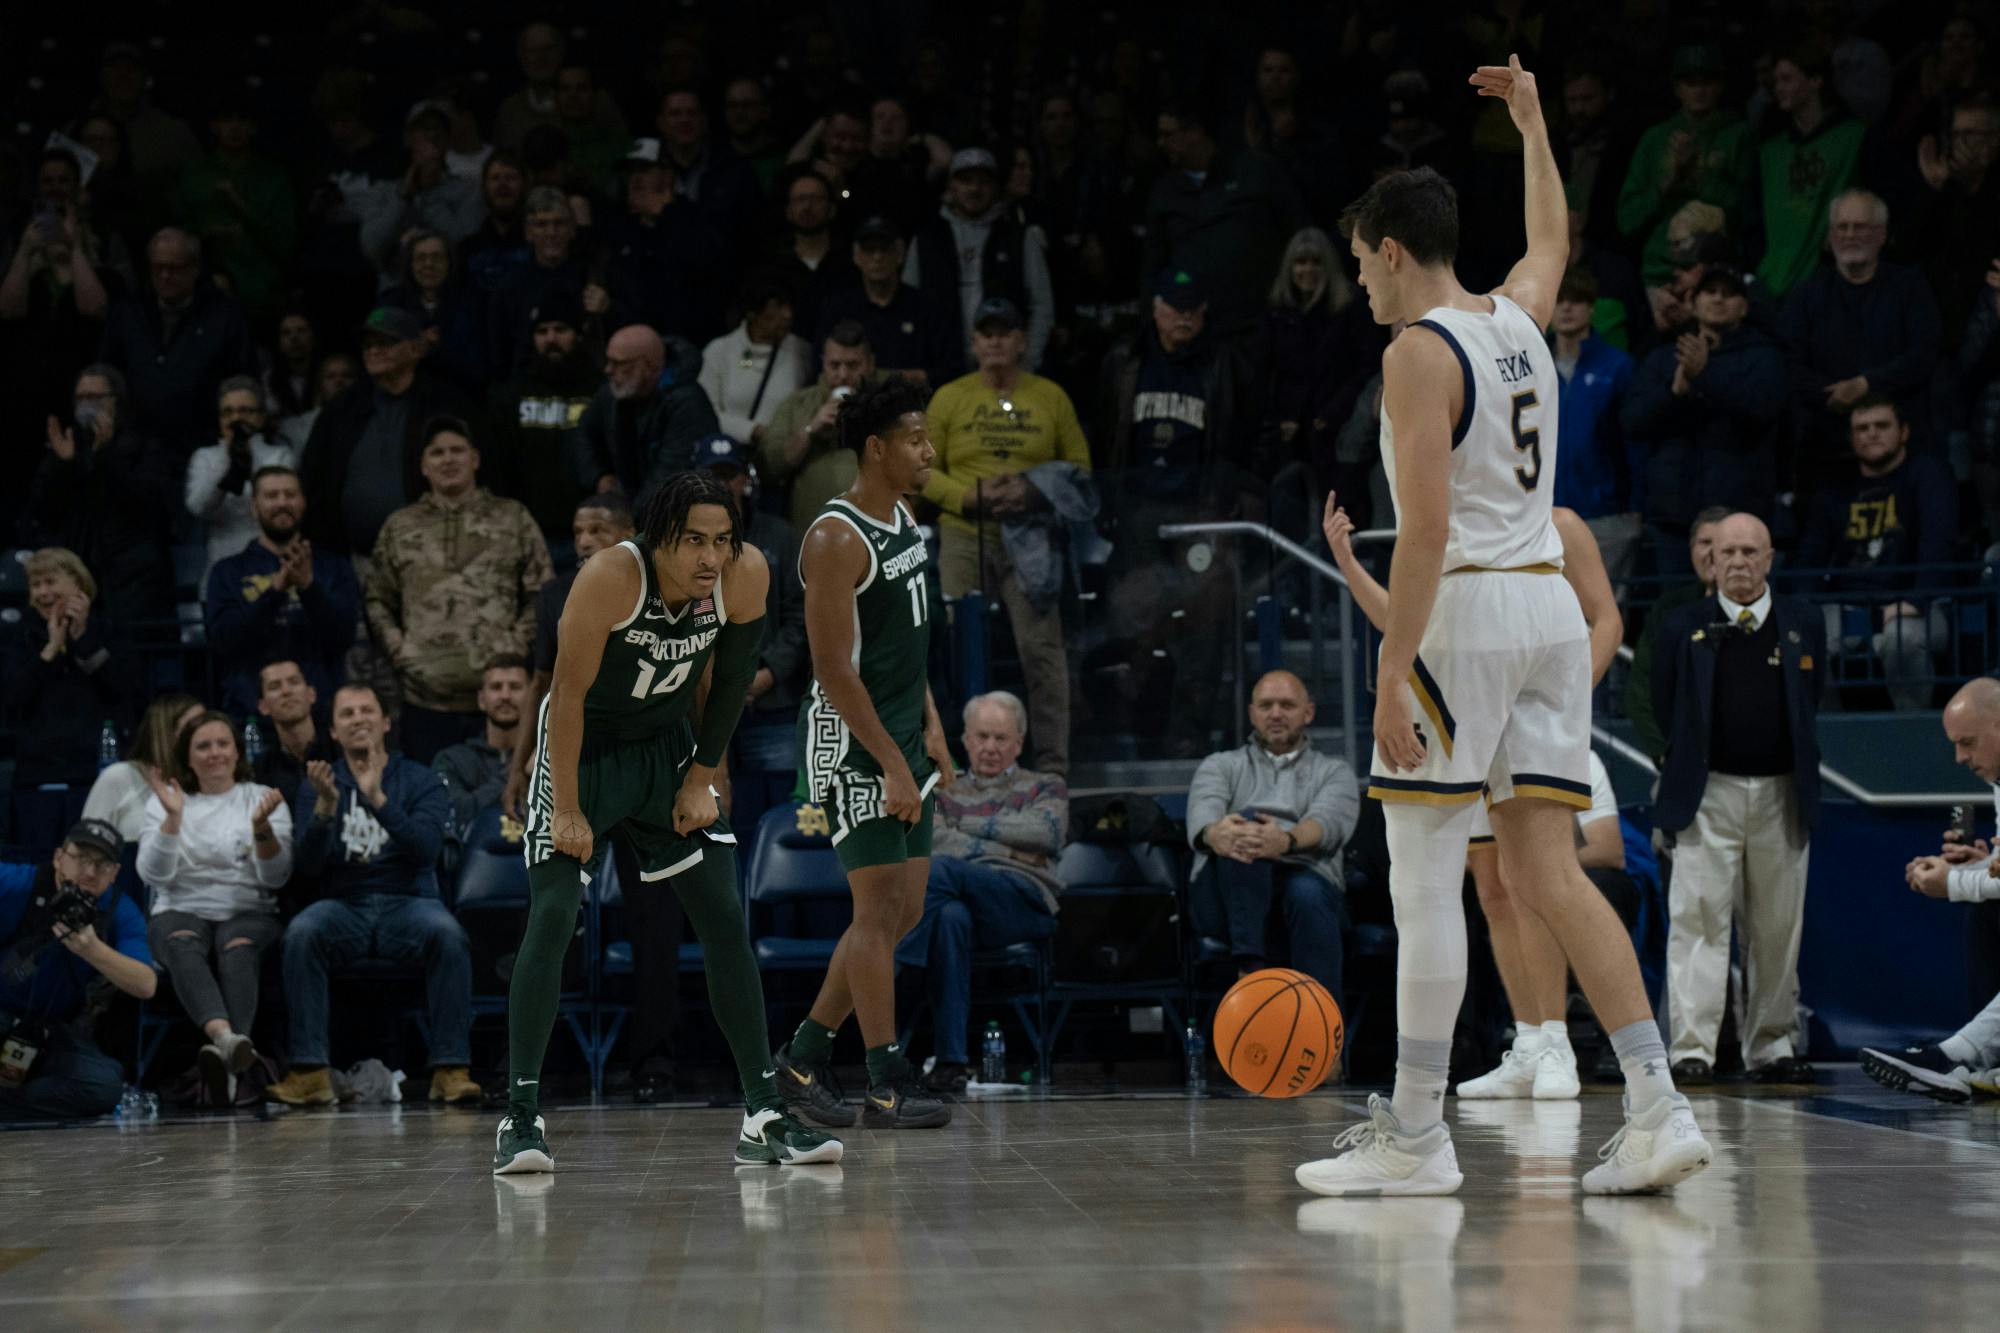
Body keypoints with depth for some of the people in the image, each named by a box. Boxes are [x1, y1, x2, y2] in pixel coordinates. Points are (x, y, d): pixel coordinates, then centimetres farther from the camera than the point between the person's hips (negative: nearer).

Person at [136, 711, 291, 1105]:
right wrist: (173, 818, -11)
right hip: (181, 912, 0)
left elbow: (276, 877, 2)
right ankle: (226, 1038, -64)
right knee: (183, 944, -36)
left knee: (239, 949, -36)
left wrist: (262, 828, -15)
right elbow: (153, 875, 1)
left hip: (249, 913, 0)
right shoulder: (163, 802, 15)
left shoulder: (263, 799, 13)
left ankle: (225, 1057, -60)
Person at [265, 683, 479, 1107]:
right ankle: (310, 1072, -33)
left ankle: (450, 1068, -31)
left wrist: (378, 800, -23)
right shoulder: (320, 784, 11)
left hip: (407, 902, -1)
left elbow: (426, 849, -11)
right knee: (301, 933, -32)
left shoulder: (418, 781, 6)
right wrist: (325, 808, -18)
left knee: (448, 934, -34)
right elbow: (307, 864, -1)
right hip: (345, 906, 1)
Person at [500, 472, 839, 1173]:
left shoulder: (746, 575, -18)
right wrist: (568, 811, -21)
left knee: (725, 916, -1)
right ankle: (520, 1115, -10)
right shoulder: (612, 577, -30)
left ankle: (765, 1114, 4)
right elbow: (569, 693, -23)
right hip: (583, 747, -4)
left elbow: (730, 681, -1)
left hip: (666, 746, 4)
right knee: (553, 913, -16)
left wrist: (701, 778, 0)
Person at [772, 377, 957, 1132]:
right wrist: (892, 764, -21)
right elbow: (835, 668, -20)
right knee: (880, 907, -7)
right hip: (850, 741, -9)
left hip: (901, 736, 9)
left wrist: (930, 728, 13)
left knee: (903, 910, 11)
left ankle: (804, 1057, 20)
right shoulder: (838, 539, -17)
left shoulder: (904, 520, 11)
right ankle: (889, 1084, -2)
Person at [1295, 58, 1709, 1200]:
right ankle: (1658, 1108, -4)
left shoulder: (1420, 352, -9)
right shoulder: (1520, 320, 14)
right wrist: (1531, 121, 51)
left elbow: (1427, 528, -18)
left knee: (1425, 878, -2)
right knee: (1544, 869, 6)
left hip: (1465, 611, -8)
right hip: (1551, 605, 8)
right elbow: (1554, 237, 39)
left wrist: (1391, 675, -19)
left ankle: (1415, 1137, 1)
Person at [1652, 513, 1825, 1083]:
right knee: (1699, 917, -8)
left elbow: (1810, 702, 15)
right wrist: (1692, 763, 9)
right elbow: (1665, 708, 11)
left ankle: (1772, 1045, 16)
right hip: (1709, 794, -2)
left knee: (1777, 927, 6)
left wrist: (1798, 766, 13)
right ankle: (1692, 1047, -9)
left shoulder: (1804, 623, 7)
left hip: (1782, 794, 2)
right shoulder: (1683, 627, 3)